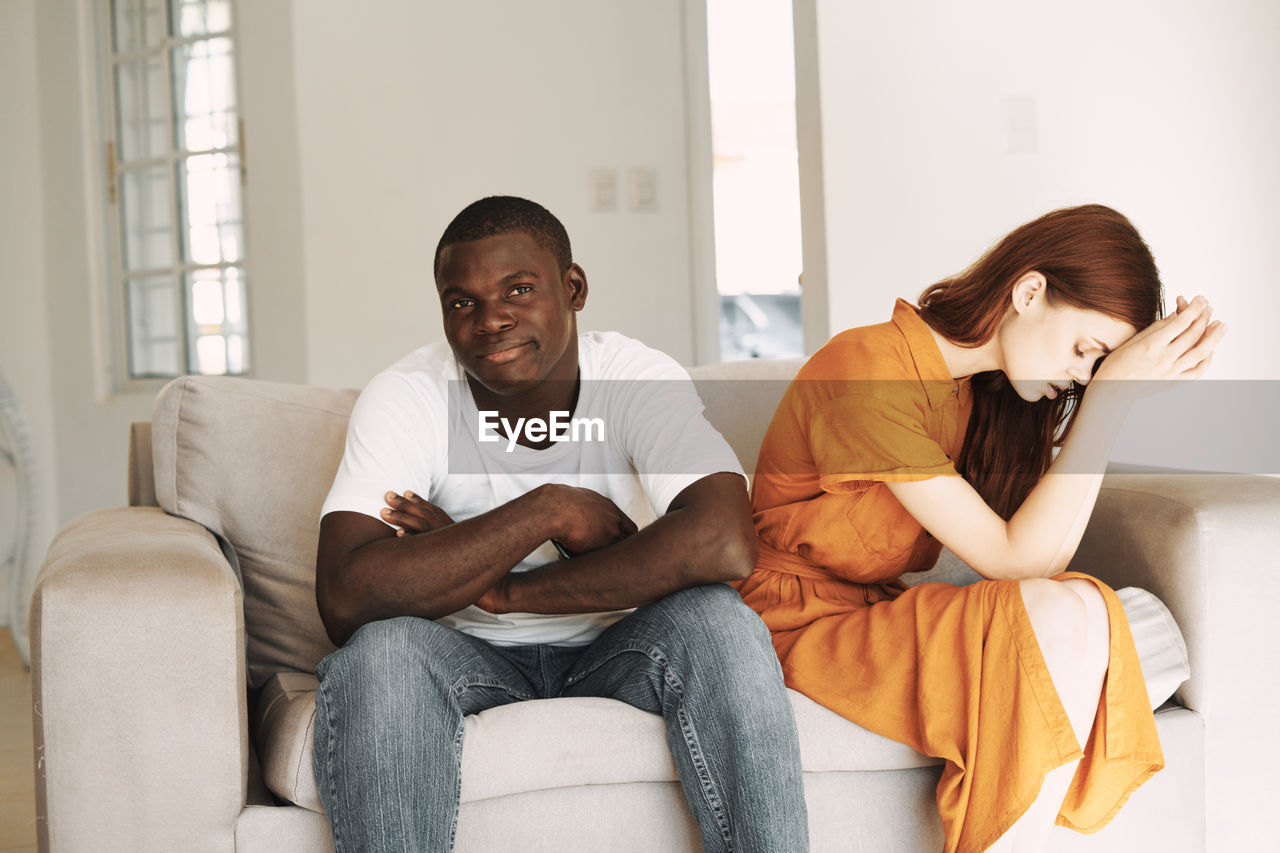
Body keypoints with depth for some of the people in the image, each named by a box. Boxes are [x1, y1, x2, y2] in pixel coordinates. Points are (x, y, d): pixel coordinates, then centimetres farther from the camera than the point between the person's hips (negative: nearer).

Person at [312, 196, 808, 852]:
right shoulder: (406, 397, -14)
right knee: (380, 651, -32)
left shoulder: (640, 379, -14)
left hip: (618, 651, 1)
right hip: (470, 659, 0)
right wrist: (551, 509, -28)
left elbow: (726, 545, -33)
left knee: (717, 620, -30)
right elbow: (344, 601, -29)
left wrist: (503, 590, -27)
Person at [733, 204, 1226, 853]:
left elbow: (1047, 556, -5)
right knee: (1061, 617, -27)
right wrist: (1110, 396, -19)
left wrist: (1143, 384, -6)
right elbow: (1016, 560, -19)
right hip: (802, 625, -8)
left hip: (881, 616, 8)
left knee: (1088, 607, -17)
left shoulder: (975, 383, 8)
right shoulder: (867, 373, -19)